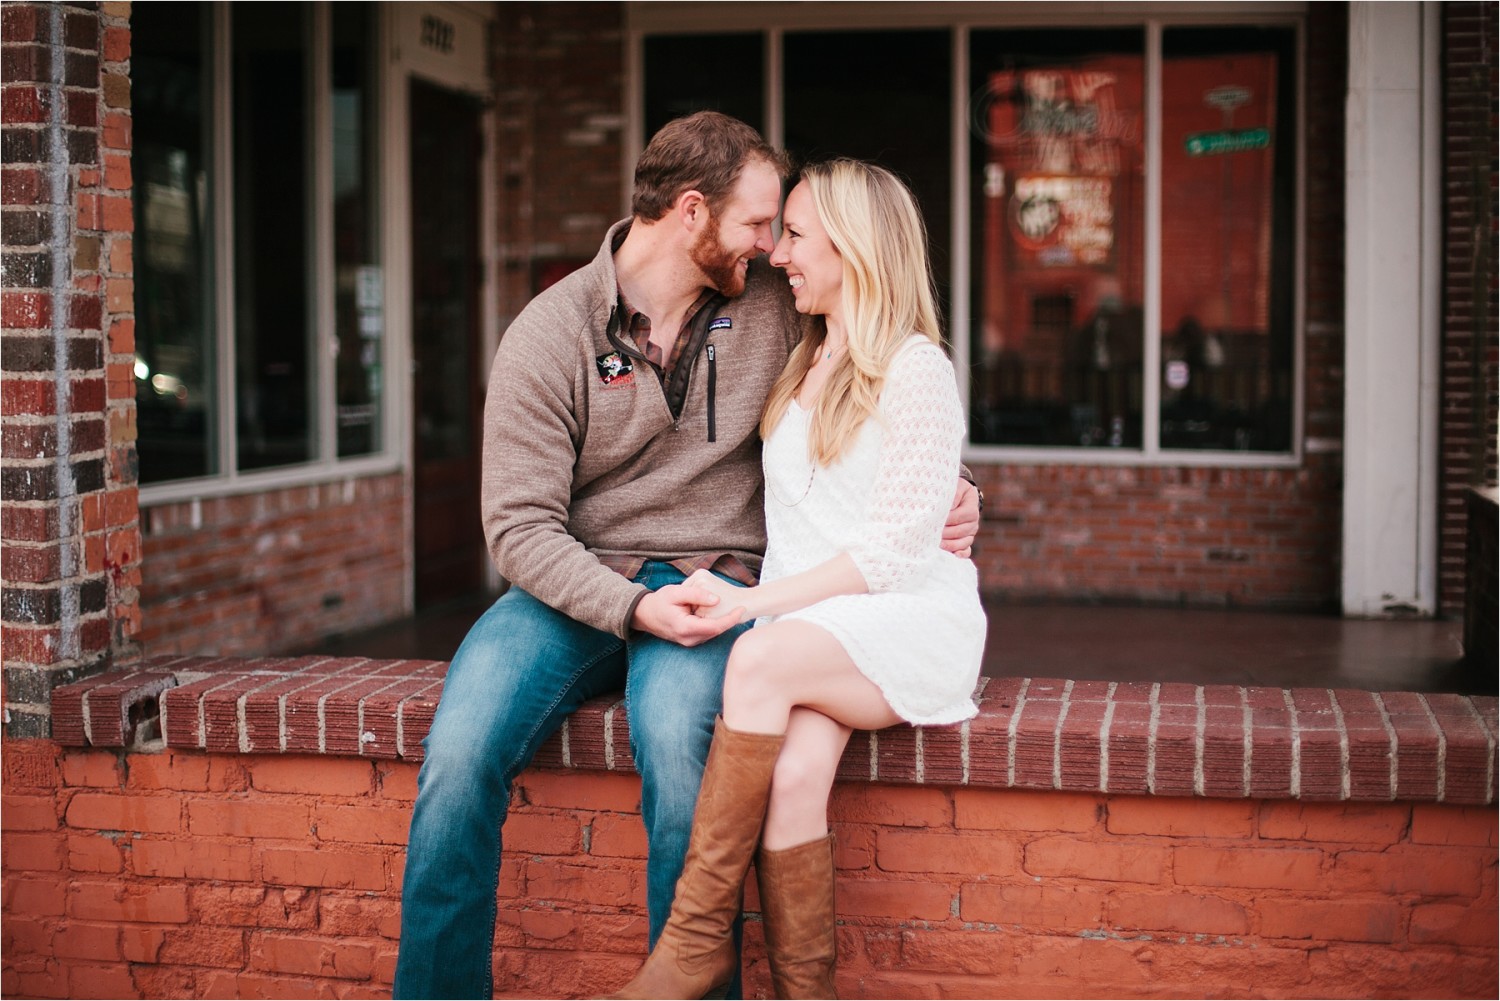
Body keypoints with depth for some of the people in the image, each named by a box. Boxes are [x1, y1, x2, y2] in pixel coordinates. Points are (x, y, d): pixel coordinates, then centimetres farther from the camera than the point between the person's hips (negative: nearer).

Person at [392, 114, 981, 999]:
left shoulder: (771, 308, 5)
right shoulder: (550, 336, -3)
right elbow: (521, 524, -8)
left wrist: (943, 490, 0)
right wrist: (629, 606, -23)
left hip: (710, 582, 0)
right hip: (577, 586, 0)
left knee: (679, 748, -33)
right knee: (460, 752, -25)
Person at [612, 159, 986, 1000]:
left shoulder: (916, 369, -2)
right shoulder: (796, 370, 20)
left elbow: (896, 548, -11)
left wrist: (753, 604, -17)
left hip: (910, 623, -5)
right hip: (807, 630, 5)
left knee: (764, 658, -34)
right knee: (792, 772, -28)